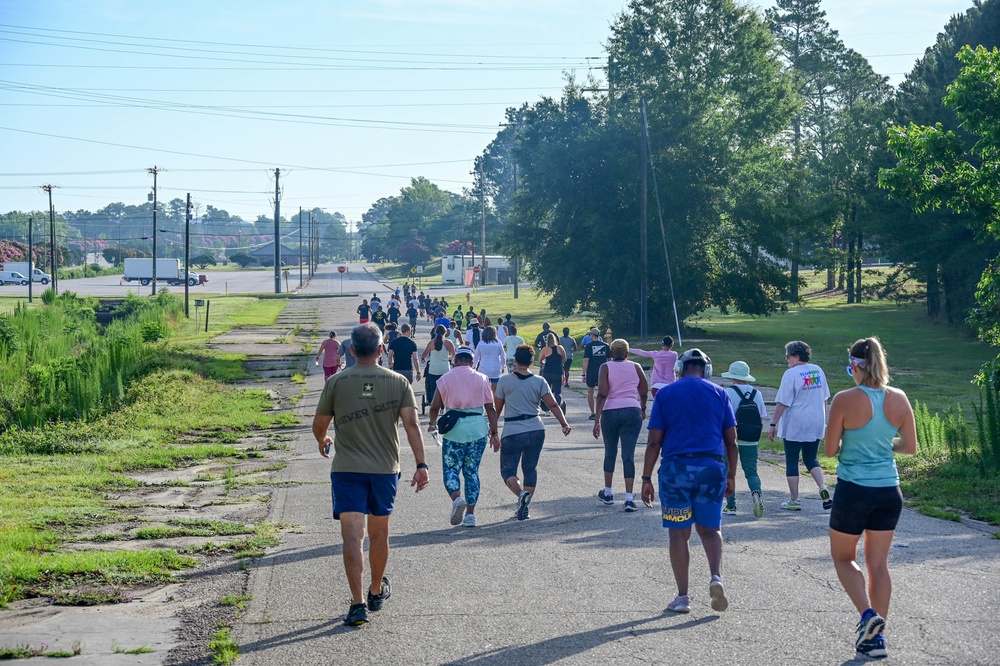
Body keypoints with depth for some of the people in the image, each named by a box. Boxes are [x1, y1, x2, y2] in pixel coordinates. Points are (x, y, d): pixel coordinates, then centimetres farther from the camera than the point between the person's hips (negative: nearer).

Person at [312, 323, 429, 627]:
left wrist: (323, 441, 26)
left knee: (353, 535, -6)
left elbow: (319, 426, 4)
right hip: (385, 468, 2)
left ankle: (358, 603, -16)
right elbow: (411, 424, -11)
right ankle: (377, 591, 35)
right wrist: (421, 465, -11)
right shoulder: (397, 382, -1)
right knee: (378, 533, 18)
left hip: (346, 469, -2)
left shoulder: (336, 382, -3)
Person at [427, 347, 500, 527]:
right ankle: (470, 514, 7)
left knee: (451, 469, 6)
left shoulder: (445, 379, 4)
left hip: (454, 429, -2)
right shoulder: (482, 379, 6)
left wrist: (432, 424, 29)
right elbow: (490, 408, 2)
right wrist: (494, 433, 7)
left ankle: (456, 498, -22)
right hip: (478, 428, 2)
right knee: (472, 471, 11)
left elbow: (435, 407, 10)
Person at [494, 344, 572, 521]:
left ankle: (521, 494, -20)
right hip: (536, 430, 3)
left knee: (507, 470, 6)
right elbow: (553, 405, -6)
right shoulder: (539, 382, 1)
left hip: (512, 432, -3)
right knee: (530, 469, 16)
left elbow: (497, 408, 2)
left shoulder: (505, 380, -5)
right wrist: (565, 424, -4)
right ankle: (524, 506, 9)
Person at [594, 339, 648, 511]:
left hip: (610, 412, 0)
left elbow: (602, 394, -9)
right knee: (628, 454, -1)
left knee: (610, 452, 17)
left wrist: (597, 420, -11)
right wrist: (642, 409, 34)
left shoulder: (606, 367, 1)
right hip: (632, 412, 0)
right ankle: (629, 498, -10)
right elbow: (644, 393, 13)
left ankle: (608, 493, 28)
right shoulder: (636, 367, 7)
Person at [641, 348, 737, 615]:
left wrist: (647, 478, 5)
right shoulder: (719, 394, 7)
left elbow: (654, 441, -1)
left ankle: (683, 597, 10)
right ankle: (716, 576, -8)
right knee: (710, 529, 16)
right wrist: (731, 476, 16)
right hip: (712, 468, 2)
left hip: (676, 468, -1)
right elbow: (731, 441, 7)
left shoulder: (665, 394, 2)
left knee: (679, 534, 7)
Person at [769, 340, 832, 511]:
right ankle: (823, 489, -4)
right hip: (816, 424, 6)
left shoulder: (791, 374, -14)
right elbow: (825, 398, 13)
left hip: (794, 426, -6)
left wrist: (774, 424, -8)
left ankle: (794, 501, 9)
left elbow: (782, 403, -14)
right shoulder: (818, 371, 5)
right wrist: (823, 419, 23)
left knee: (791, 461, 5)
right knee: (811, 459, 17)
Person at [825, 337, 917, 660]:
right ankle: (876, 637, 14)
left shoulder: (845, 400, -14)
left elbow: (830, 450, -9)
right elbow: (911, 446, 6)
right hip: (889, 490, 4)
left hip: (853, 489, -4)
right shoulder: (898, 399, -2)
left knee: (843, 557, 15)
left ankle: (868, 614, -5)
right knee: (878, 563, 13)